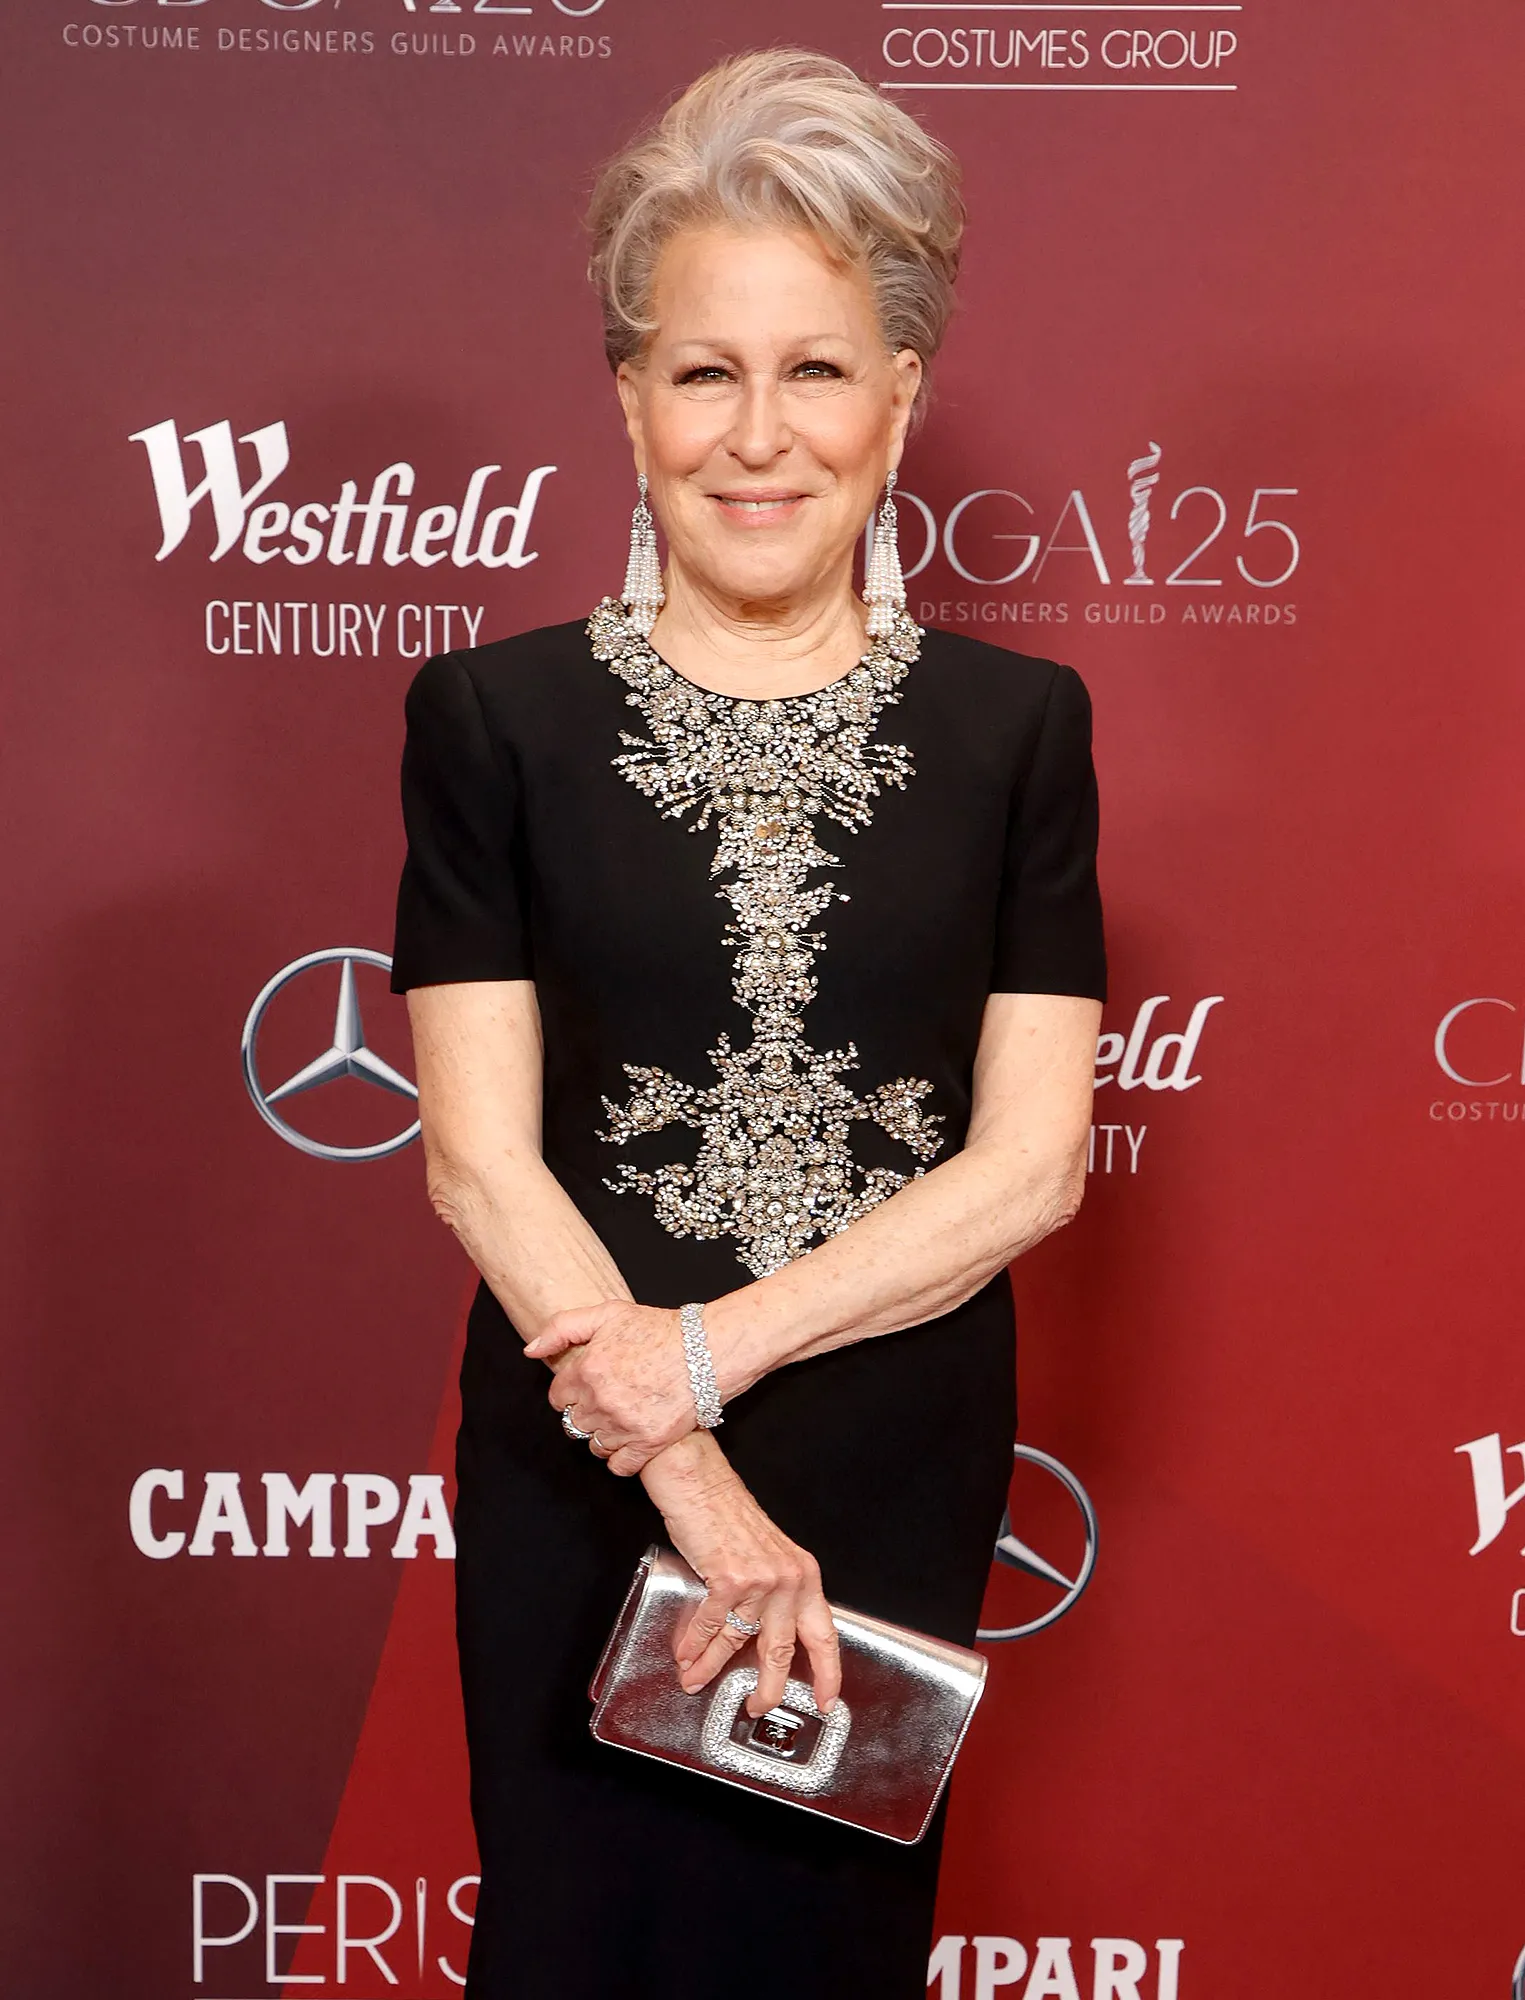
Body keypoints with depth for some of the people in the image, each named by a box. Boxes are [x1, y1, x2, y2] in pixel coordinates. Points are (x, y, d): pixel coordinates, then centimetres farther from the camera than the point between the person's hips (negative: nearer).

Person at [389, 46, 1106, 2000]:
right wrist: (691, 1479, -14)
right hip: (583, 1473, -1)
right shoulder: (497, 714, -4)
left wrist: (710, 1351, -15)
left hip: (898, 1471, 1)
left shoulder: (1013, 723, -1)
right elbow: (480, 1152, -8)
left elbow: (1031, 1161, -6)